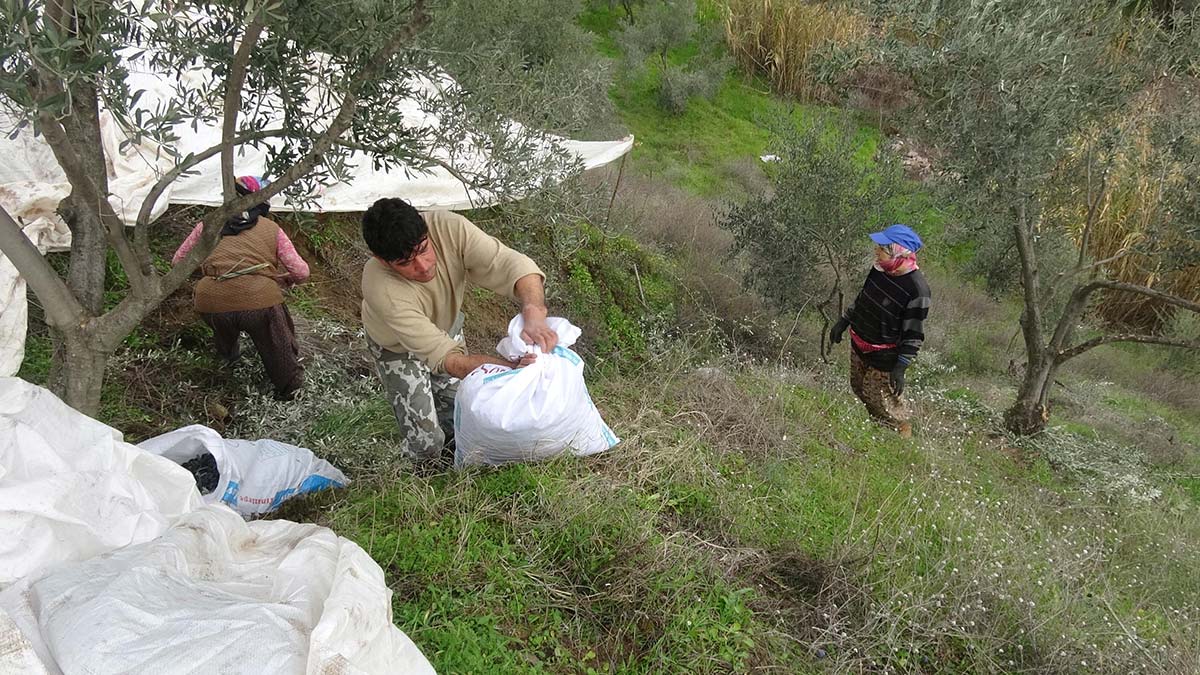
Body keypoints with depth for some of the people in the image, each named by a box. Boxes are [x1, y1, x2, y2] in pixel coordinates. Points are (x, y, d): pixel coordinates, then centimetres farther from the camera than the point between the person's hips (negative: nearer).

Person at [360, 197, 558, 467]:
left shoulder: (448, 227, -37)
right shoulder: (381, 290, -43)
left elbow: (512, 265, -43)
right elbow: (443, 356, -43)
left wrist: (534, 316, -64)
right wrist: (512, 367, -57)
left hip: (446, 327, 4)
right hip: (397, 347, -3)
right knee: (425, 441, -5)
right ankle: (427, 468, 28)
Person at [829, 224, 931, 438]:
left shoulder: (916, 289, -29)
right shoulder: (881, 268, -8)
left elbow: (913, 335, -22)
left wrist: (900, 367, -20)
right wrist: (844, 321, 16)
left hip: (884, 356, -8)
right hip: (858, 346, 8)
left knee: (882, 399, 5)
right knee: (859, 389, 23)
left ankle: (904, 435, 31)